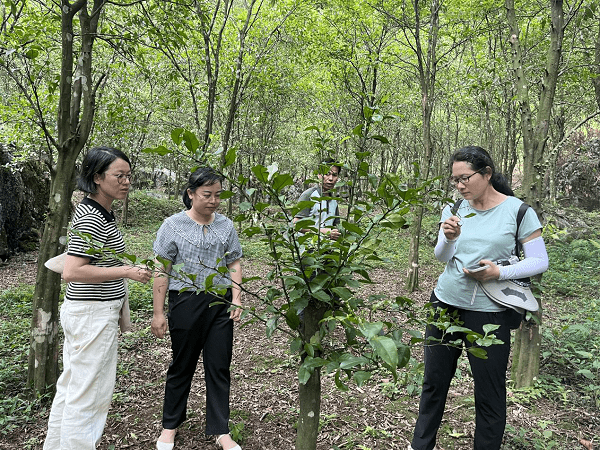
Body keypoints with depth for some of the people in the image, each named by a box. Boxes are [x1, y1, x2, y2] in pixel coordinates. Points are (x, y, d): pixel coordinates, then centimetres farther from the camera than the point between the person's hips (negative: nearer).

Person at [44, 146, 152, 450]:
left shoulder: (99, 212, 10)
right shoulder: (91, 219, -21)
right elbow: (71, 272, -27)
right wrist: (125, 271, -24)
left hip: (82, 311, 10)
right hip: (93, 314, -10)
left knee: (71, 385, 20)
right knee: (89, 393, 1)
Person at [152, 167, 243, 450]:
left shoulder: (226, 226, 7)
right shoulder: (174, 225, -3)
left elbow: (234, 264, 11)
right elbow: (162, 271, -3)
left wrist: (236, 300, 0)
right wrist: (158, 313, -5)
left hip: (220, 304, 3)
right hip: (186, 302, -2)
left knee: (219, 367, 7)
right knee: (182, 365, 12)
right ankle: (170, 426, 32)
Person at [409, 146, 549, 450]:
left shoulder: (518, 210, -7)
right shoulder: (455, 209, 4)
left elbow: (540, 261, -4)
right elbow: (441, 257, 2)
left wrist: (499, 272, -19)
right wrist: (449, 238, -20)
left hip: (489, 312, -4)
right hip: (445, 303, 4)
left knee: (489, 394, 7)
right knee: (434, 382, 15)